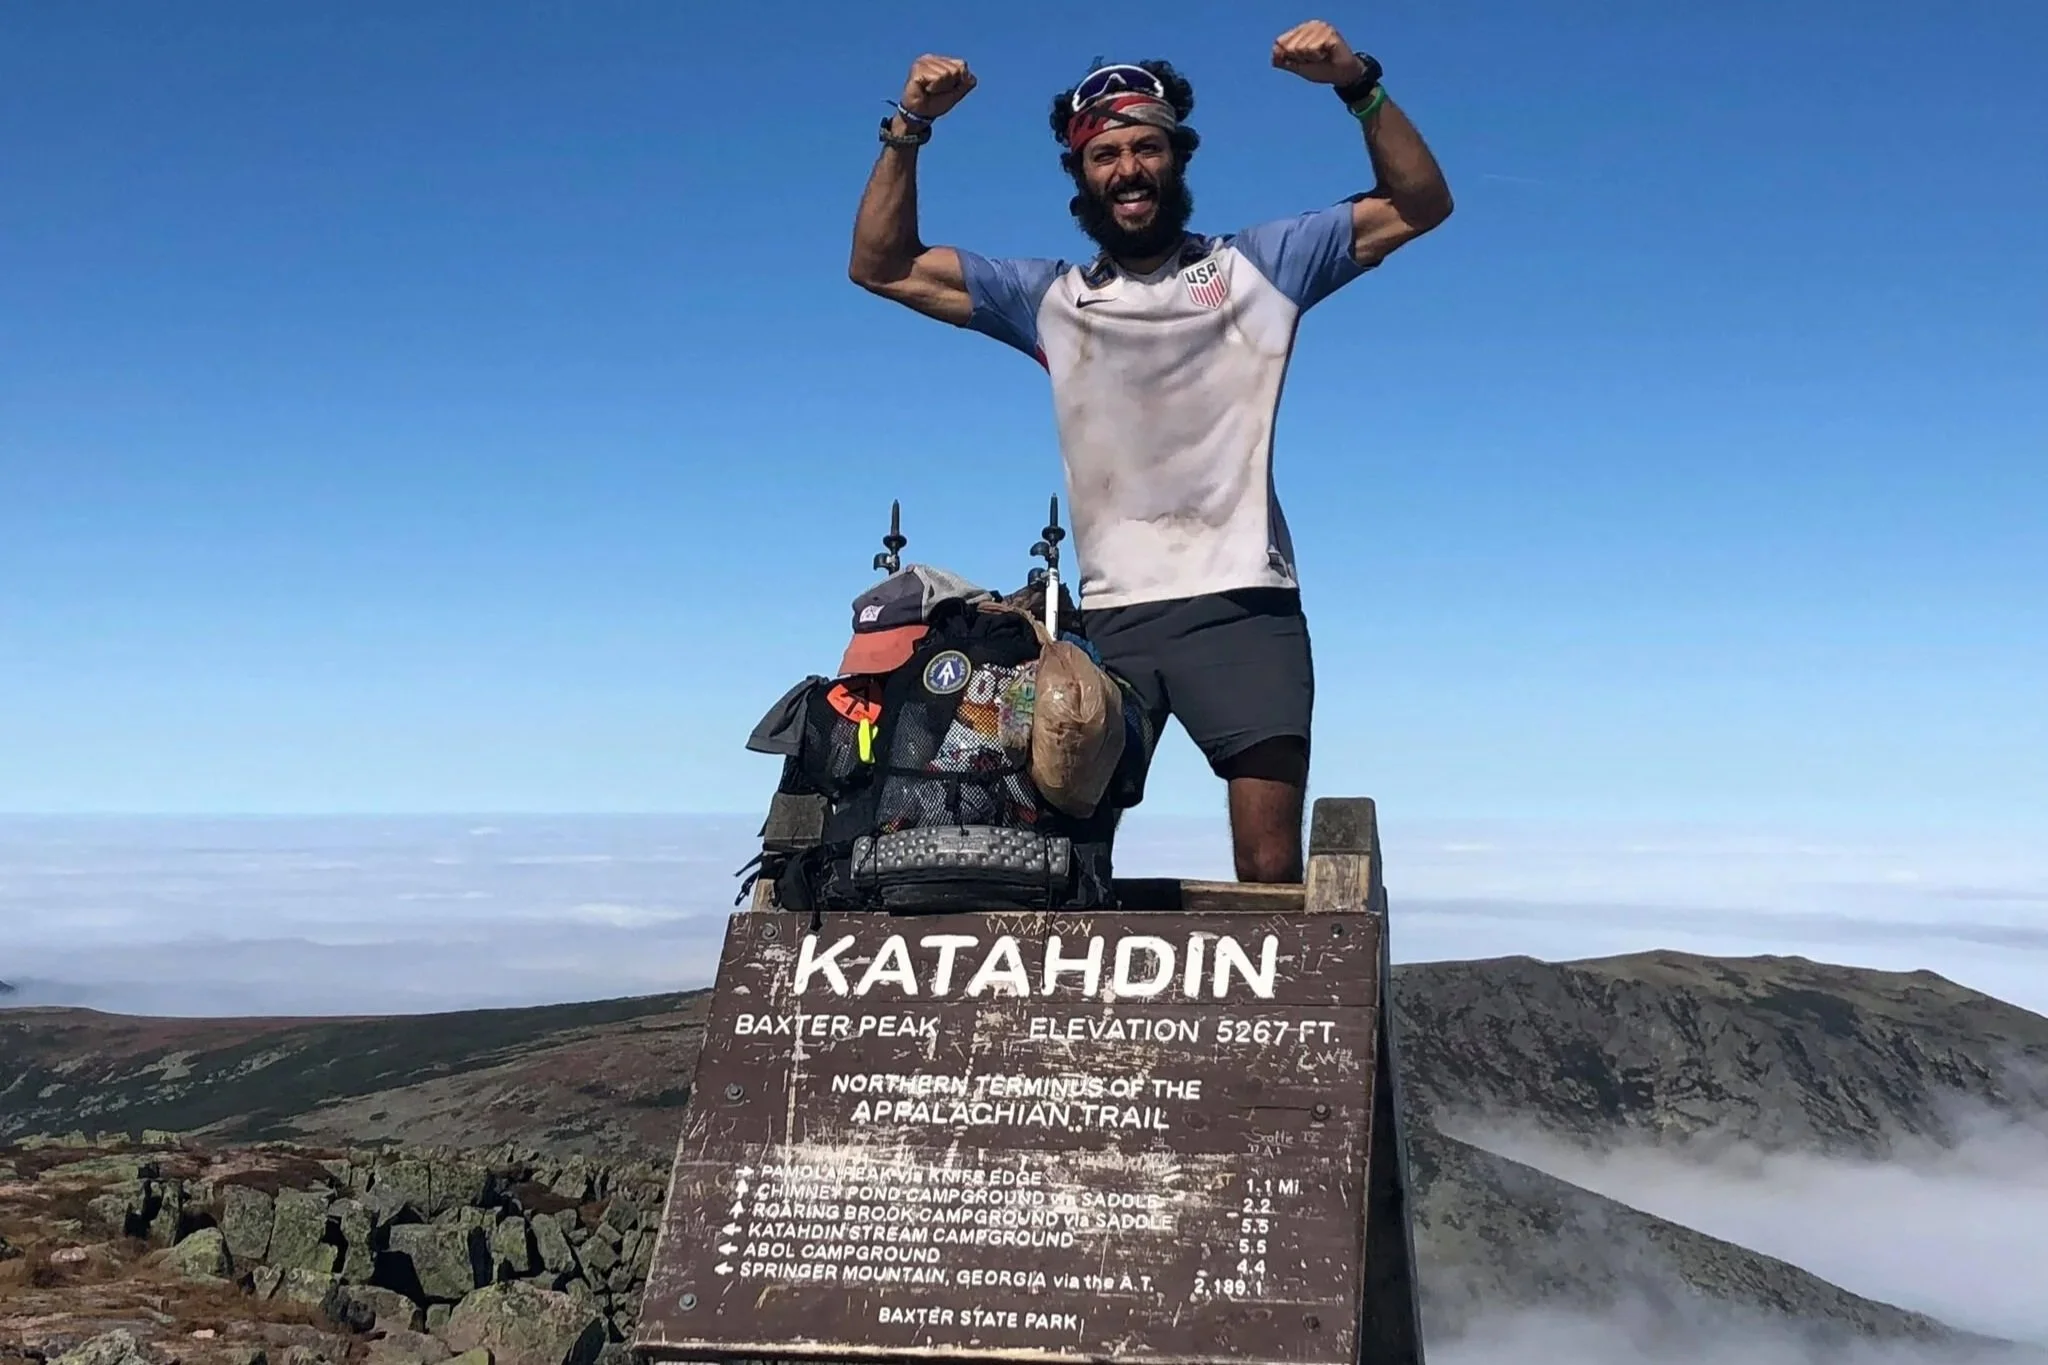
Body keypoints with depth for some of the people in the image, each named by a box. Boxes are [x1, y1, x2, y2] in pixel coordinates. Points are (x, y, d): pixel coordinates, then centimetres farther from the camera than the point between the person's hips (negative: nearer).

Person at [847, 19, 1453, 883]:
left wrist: (1358, 85, -6)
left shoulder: (1257, 264, 11)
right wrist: (909, 129, 3)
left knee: (1272, 874, -6)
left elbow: (1419, 205, 8)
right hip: (1110, 618, 2)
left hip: (1242, 608, -2)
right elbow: (881, 267, 15)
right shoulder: (1049, 297, 15)